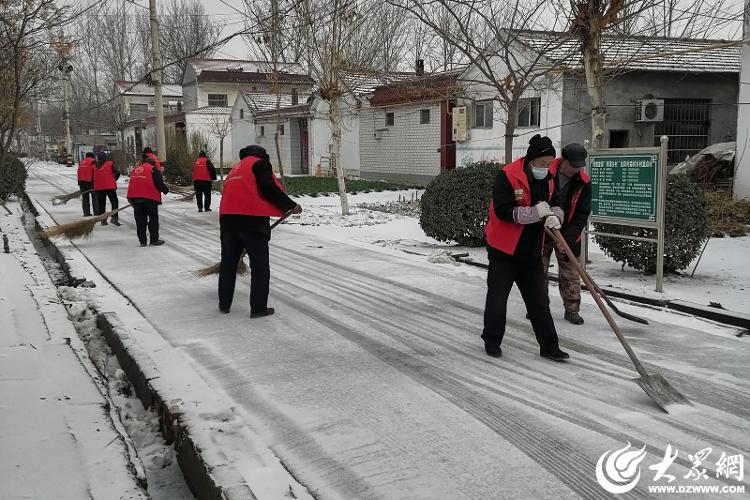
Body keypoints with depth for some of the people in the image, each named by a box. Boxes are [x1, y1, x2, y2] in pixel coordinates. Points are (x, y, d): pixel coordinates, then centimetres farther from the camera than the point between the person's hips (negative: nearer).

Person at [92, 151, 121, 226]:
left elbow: (93, 177, 11)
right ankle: (114, 217, -10)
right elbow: (117, 173, -5)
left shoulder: (95, 166, 9)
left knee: (101, 203, 9)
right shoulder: (110, 163, 0)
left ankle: (103, 219, 8)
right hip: (110, 186, -3)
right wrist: (113, 180, 11)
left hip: (98, 187, 3)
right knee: (114, 201, 3)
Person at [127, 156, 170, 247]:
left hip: (135, 197, 5)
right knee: (153, 219, 5)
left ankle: (142, 241, 10)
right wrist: (166, 190, 13)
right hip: (150, 198, -5)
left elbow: (133, 184, 24)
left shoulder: (135, 170, 21)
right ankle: (154, 240, 5)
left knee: (140, 220, 9)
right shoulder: (153, 169, 1)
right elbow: (159, 183, -6)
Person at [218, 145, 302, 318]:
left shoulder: (236, 168, 29)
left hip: (227, 217, 7)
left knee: (228, 261, 17)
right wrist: (291, 205, -1)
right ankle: (258, 308, 2)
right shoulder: (260, 163, 6)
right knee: (259, 265, 1)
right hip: (251, 218, -7)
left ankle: (224, 304, 24)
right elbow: (269, 188, -10)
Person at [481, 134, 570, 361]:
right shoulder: (507, 176, -16)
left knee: (539, 300, 9)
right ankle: (492, 341, 21)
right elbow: (503, 210, -23)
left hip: (531, 252, 6)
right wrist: (534, 213, -30)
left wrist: (554, 216, -14)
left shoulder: (548, 180, 6)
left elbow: (556, 205, 9)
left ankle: (549, 346, 16)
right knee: (497, 298, 3)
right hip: (504, 250, -6)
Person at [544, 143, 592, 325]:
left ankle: (572, 309, 14)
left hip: (568, 236, 1)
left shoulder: (584, 183, -9)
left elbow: (582, 214, -9)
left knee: (570, 272, 3)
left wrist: (568, 238, -17)